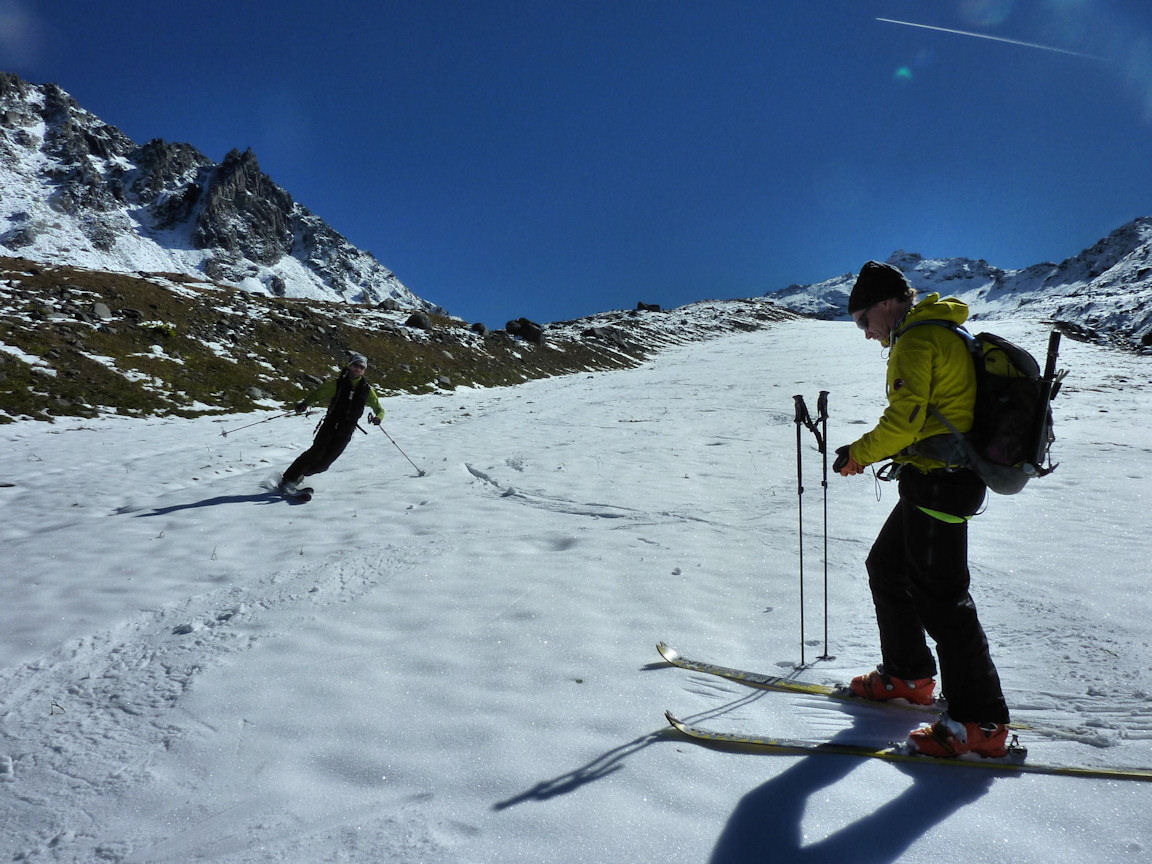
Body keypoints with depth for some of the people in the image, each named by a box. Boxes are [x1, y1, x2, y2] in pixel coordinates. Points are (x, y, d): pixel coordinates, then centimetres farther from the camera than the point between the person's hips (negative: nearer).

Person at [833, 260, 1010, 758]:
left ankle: (981, 722, 0)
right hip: (941, 479, 11)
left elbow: (904, 420, -21)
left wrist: (858, 454, -5)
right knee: (886, 568, 19)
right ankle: (907, 675, 32)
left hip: (937, 482, -11)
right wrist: (868, 450, 16)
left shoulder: (916, 341, -13)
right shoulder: (942, 334, 19)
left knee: (937, 596, -8)